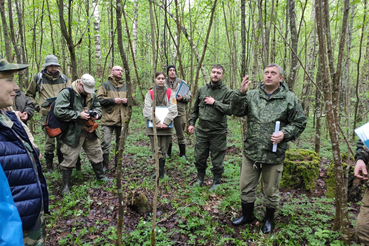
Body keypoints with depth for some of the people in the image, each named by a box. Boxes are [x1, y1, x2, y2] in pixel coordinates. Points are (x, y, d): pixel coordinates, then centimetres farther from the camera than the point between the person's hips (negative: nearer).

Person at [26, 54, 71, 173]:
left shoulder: (64, 78, 9)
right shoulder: (38, 78, 5)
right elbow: (29, 94, 15)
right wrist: (37, 107, 5)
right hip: (47, 115, -2)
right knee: (49, 142, 1)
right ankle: (49, 167, 16)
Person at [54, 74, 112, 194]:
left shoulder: (92, 95, 7)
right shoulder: (66, 93, -14)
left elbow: (97, 106, 20)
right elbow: (59, 111, -21)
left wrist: (96, 113, -4)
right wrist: (78, 115, -22)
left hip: (90, 131, 6)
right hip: (73, 132, -6)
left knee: (96, 153, 17)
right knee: (69, 158, 0)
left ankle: (100, 176, 36)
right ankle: (66, 185, 16)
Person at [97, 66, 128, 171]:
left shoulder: (126, 86, 16)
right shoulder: (106, 84, 2)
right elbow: (99, 99, -6)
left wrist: (127, 100, -2)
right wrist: (113, 100, -15)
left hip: (122, 119, 5)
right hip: (108, 119, -4)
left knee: (120, 143, 12)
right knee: (105, 143, -6)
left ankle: (118, 165, 26)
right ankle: (105, 165, 10)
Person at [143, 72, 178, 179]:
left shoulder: (170, 93, 7)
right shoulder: (150, 93, 6)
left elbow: (173, 109, -4)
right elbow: (148, 109, -5)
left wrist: (165, 122, -16)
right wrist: (156, 122, -17)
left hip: (166, 126, 1)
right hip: (153, 126, 0)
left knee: (163, 151, 6)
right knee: (157, 150, -4)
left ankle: (160, 171, 20)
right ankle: (161, 172, 2)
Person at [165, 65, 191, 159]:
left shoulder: (182, 83, 7)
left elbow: (189, 96, 5)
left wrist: (182, 98, -15)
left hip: (180, 112, -1)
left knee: (180, 134, 7)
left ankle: (182, 154, 19)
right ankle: (168, 153, 26)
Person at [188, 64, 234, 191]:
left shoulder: (227, 92, -5)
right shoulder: (202, 90, 9)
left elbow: (230, 109, -18)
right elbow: (195, 108, 16)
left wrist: (215, 102, -18)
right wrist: (191, 123, 11)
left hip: (218, 132, -4)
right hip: (202, 130, 4)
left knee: (217, 160, 7)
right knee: (199, 157, 14)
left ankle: (216, 182, 28)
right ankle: (200, 179, 37)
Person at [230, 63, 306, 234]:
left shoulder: (290, 98, -2)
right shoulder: (252, 95, 4)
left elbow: (299, 123, 2)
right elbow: (237, 111, -6)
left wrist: (285, 134, -16)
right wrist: (241, 93, -20)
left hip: (274, 155, -2)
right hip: (250, 152, 2)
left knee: (271, 191, 15)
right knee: (246, 187, 15)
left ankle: (269, 219, 40)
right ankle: (247, 215, 39)